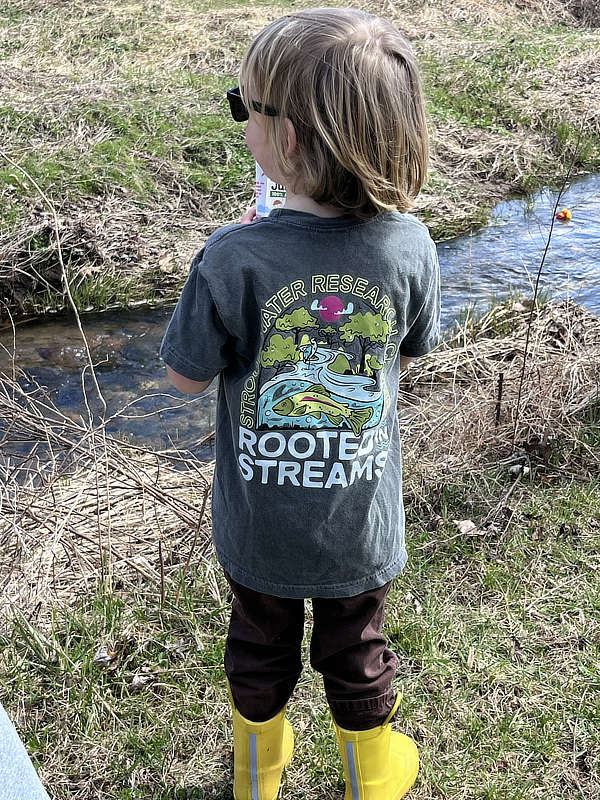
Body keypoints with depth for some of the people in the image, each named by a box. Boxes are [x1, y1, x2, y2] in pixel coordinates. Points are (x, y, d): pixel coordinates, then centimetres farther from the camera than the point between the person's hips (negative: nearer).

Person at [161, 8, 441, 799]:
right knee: (354, 655, 26)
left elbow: (186, 376, -12)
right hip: (361, 526, 1)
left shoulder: (233, 258, -27)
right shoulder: (409, 246, -20)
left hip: (260, 525, 0)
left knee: (260, 648, 27)